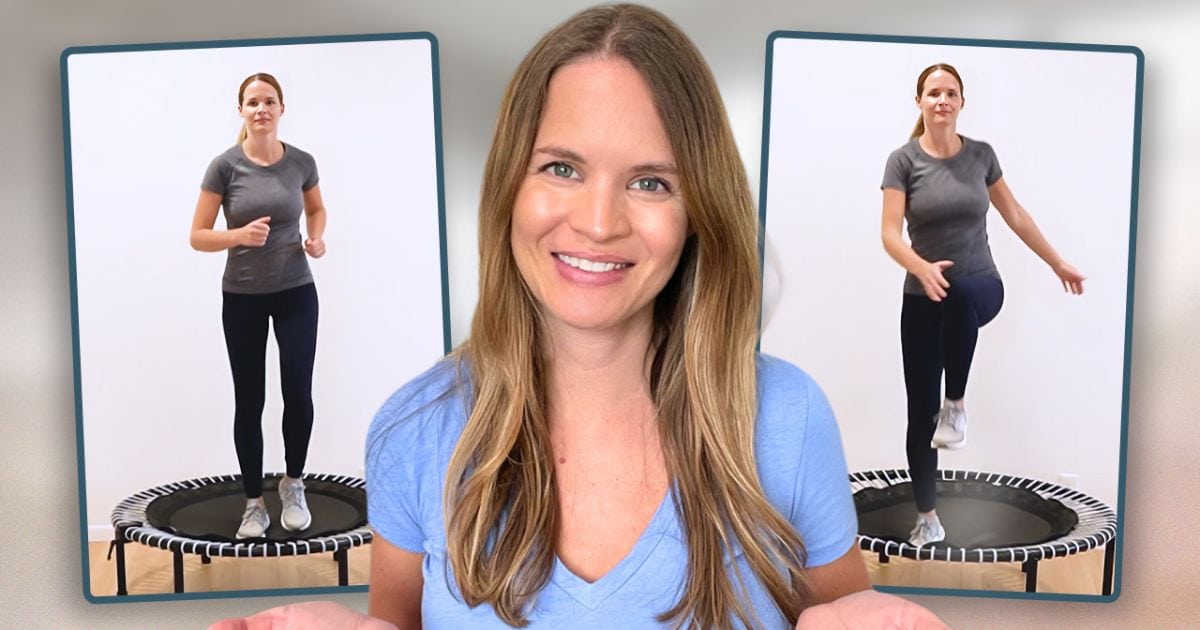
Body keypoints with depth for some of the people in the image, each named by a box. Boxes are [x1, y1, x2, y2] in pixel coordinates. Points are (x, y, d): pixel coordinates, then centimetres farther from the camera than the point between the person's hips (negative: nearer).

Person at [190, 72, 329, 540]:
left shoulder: (301, 163, -3)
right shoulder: (225, 166, -9)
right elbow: (198, 237, -5)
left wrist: (317, 238, -4)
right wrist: (239, 235, -24)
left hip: (296, 293, 1)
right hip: (241, 298, -1)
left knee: (298, 392, -5)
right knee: (249, 400, 4)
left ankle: (293, 486, 21)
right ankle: (254, 504, 17)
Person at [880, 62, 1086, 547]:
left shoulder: (981, 154, 4)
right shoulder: (903, 160, -4)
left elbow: (1014, 215, 16)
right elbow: (890, 234, -14)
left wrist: (1058, 263, 20)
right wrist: (921, 267, -34)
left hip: (981, 287, 0)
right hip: (923, 298, 0)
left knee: (960, 292, -40)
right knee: (921, 412, 0)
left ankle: (956, 405, -20)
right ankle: (927, 519, 16)